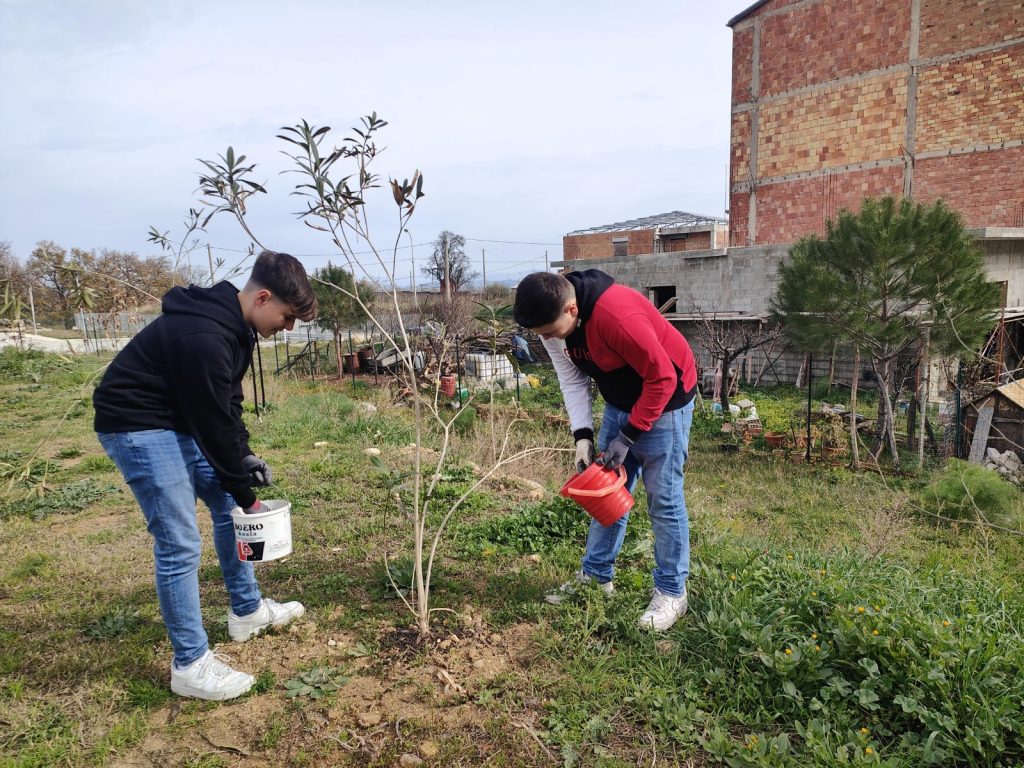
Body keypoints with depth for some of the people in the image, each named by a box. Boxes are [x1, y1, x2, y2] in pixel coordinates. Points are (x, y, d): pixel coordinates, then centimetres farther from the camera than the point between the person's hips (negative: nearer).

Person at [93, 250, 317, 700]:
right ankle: (190, 665, 6)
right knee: (180, 544, -9)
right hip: (136, 426, -10)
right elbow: (213, 422, -25)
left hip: (180, 420, 10)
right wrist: (245, 492, -14)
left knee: (227, 506, 16)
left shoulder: (234, 324, 1)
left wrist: (245, 458, 0)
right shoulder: (203, 337, -31)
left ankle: (247, 611, 31)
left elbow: (225, 407, 9)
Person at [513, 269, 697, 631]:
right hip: (620, 400, 8)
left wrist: (628, 437, -23)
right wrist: (582, 436, -13)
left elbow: (662, 378, -27)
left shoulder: (617, 315, -36)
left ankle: (671, 592, 13)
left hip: (664, 398, -7)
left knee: (663, 498, -2)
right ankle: (596, 575, 26)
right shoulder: (553, 321, -12)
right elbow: (572, 380, -3)